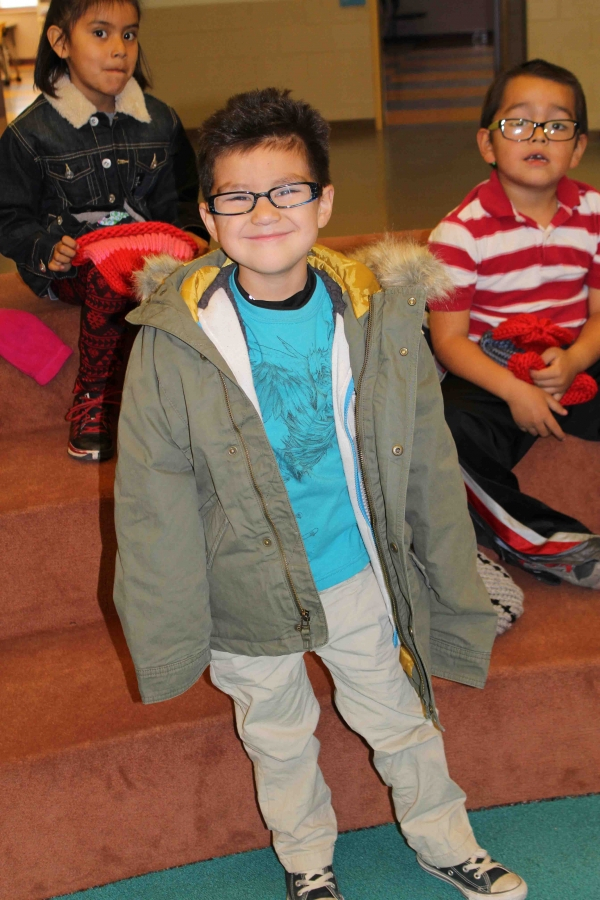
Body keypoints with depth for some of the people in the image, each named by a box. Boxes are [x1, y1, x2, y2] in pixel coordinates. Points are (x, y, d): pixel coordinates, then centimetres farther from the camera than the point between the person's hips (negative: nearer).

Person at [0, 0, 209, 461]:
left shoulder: (160, 121, 11)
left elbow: (179, 199, 18)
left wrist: (190, 234, -4)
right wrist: (47, 248, -17)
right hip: (70, 264, -4)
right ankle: (93, 397, -18)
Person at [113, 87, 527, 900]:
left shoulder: (383, 316, -12)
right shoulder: (174, 342, -18)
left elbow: (427, 466, -2)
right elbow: (153, 503, -10)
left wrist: (456, 594, 5)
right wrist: (166, 632, -5)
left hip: (363, 578, 1)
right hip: (250, 593, -1)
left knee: (399, 716, 21)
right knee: (278, 738, 21)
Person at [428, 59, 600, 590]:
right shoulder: (462, 231, -8)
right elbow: (448, 338, -9)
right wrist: (513, 389, -23)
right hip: (491, 375, -4)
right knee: (452, 436, -32)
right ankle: (543, 540, -14)